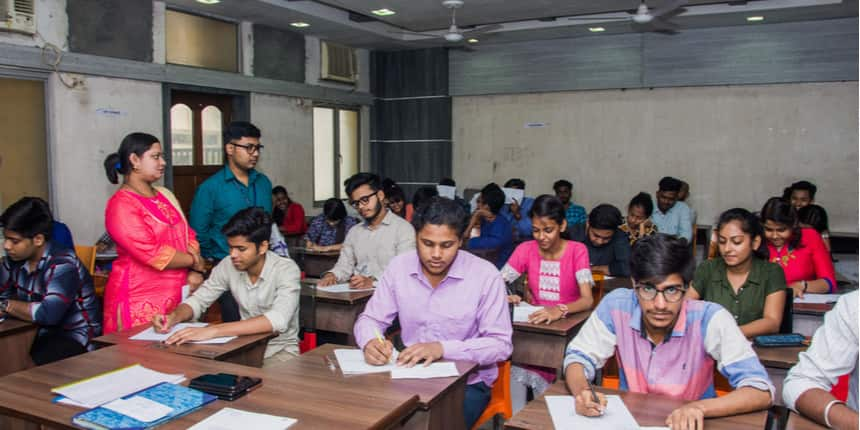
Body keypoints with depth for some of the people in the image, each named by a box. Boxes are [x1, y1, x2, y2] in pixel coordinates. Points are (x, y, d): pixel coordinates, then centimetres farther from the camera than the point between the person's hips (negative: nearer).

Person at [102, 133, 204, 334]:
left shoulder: (166, 195, 14)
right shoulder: (121, 205, -10)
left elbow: (188, 236, 12)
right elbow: (152, 254, -18)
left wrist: (195, 272, -5)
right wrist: (194, 262, -7)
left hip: (178, 294, 7)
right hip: (141, 301, -6)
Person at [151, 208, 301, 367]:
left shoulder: (286, 270, -22)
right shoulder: (228, 265, -6)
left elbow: (278, 320, -37)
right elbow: (198, 300, 3)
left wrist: (214, 330, -43)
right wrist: (173, 317, -21)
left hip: (280, 349, -5)